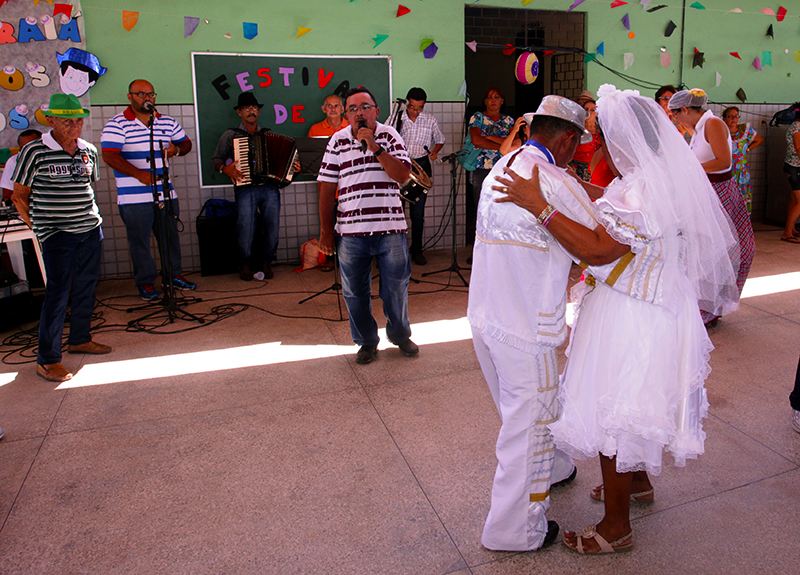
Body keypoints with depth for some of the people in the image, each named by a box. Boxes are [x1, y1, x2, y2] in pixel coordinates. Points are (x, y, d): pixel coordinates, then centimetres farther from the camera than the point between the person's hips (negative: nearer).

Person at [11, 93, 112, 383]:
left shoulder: (89, 150, 9)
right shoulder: (34, 151, -6)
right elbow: (19, 196, 0)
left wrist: (87, 215, 17)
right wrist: (39, 226, -1)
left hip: (91, 229, 6)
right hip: (57, 233, -6)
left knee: (86, 286, 12)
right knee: (58, 291, -8)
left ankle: (80, 339, 29)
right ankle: (47, 359, -1)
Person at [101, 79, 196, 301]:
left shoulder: (167, 122, 11)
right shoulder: (117, 124, -5)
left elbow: (186, 143, 21)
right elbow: (109, 156, -13)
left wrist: (176, 149, -5)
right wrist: (140, 174, -23)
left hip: (166, 194, 4)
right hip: (134, 197, -4)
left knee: (170, 236, 12)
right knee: (139, 240, 3)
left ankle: (174, 275, 28)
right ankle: (146, 282, 16)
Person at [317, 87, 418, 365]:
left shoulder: (389, 136, 4)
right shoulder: (338, 141, 5)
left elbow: (403, 175, -8)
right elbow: (327, 188, 4)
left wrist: (376, 147, -17)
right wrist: (325, 231, 2)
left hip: (390, 229, 0)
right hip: (351, 231, 1)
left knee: (396, 287, 10)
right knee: (355, 292, 9)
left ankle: (400, 335, 32)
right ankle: (366, 340, 28)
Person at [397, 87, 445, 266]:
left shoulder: (430, 119, 6)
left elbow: (440, 140, 19)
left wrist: (435, 151, -2)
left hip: (421, 166, 1)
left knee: (418, 212, 2)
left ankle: (417, 250, 15)